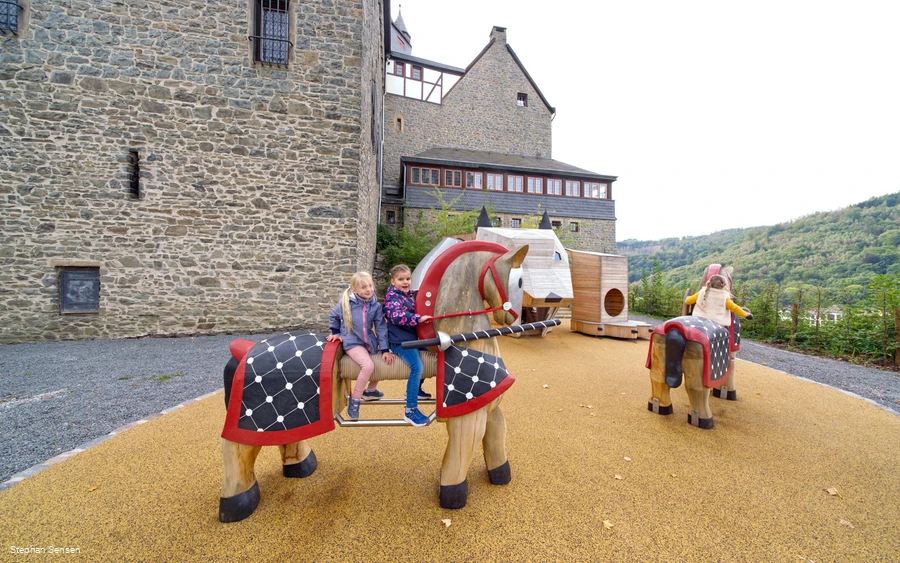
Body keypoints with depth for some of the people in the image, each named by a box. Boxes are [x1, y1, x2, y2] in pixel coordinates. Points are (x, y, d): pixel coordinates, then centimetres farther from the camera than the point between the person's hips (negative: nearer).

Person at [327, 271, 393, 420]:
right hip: (352, 342, -5)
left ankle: (370, 389, 25)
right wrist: (335, 332, 6)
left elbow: (381, 328, -3)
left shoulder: (376, 306, -6)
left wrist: (385, 350, -5)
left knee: (388, 359, 2)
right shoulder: (346, 302, -13)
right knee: (368, 365, -27)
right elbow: (333, 315, 7)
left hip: (369, 341, 5)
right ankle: (354, 400, -8)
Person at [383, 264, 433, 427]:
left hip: (411, 337, 10)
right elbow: (397, 316, -32)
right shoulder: (393, 296, -14)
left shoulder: (410, 295, 12)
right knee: (417, 367, -25)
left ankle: (416, 389, 37)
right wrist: (419, 318, -33)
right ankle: (410, 411, -17)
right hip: (400, 340, -10)